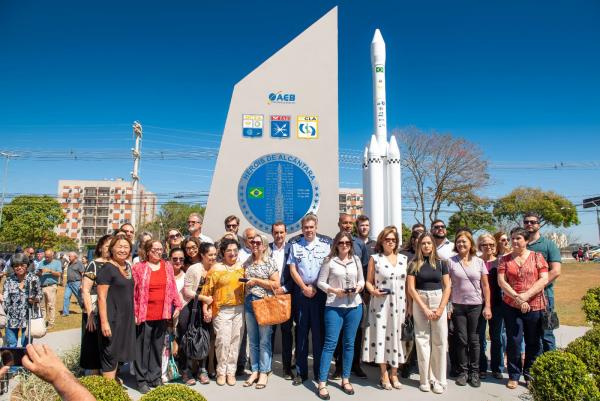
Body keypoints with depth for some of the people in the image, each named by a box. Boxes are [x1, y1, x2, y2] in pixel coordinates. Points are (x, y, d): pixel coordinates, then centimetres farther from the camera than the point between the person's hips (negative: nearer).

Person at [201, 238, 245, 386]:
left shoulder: (241, 267, 9)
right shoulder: (216, 268, -1)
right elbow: (207, 290, -3)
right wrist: (205, 309, -8)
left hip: (239, 309, 3)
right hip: (222, 310, -3)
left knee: (235, 341, 6)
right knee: (223, 341, -5)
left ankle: (231, 371, 18)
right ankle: (221, 371, 13)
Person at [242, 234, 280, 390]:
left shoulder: (270, 262, -4)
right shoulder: (247, 263, 11)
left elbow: (276, 284, -11)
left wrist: (256, 281, -13)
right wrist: (244, 282, 4)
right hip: (249, 303, 5)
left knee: (264, 340, 2)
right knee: (252, 340, 11)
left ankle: (264, 372, 11)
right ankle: (255, 370, 20)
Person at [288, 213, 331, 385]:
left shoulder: (326, 244, 4)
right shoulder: (295, 245, 8)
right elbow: (292, 269, 4)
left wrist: (315, 287, -6)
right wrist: (304, 287, -5)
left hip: (320, 292, -1)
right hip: (301, 292, 1)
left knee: (319, 332, 3)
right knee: (301, 332, 6)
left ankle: (319, 371, 14)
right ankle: (301, 372, 14)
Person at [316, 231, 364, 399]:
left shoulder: (356, 260, 8)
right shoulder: (329, 261, -3)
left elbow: (362, 280, 14)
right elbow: (320, 282, -3)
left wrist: (359, 287, -7)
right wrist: (334, 290, -17)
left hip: (354, 306, 4)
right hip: (334, 306, -4)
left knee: (349, 343, 11)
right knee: (330, 343, -4)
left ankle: (345, 380, 24)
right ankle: (322, 383, 3)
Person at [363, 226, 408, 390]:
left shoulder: (403, 259, 9)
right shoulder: (374, 258, 0)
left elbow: (407, 283, 10)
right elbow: (368, 281, 1)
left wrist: (409, 304, 7)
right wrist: (374, 291, -18)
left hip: (399, 304, 3)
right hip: (380, 304, -3)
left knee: (396, 335, 7)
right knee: (381, 335, -1)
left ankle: (394, 374, 21)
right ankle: (384, 375, 12)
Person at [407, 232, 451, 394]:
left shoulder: (441, 263, 4)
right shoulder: (414, 264, 1)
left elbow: (447, 287, 2)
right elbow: (411, 288, -3)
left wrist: (441, 308, -8)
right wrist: (425, 308, -9)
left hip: (439, 301, 1)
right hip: (419, 303, -1)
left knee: (440, 341, 1)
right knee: (422, 340, 1)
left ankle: (439, 380, 11)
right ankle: (425, 379, 11)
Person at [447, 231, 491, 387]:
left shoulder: (479, 262, 2)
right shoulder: (451, 262, -1)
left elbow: (485, 286, 4)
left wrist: (487, 306, -1)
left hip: (476, 305, 1)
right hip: (457, 305, 0)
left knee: (474, 339, 6)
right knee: (461, 339, 5)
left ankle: (474, 372, 19)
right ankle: (463, 371, 18)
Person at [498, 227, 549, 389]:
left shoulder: (537, 257, 2)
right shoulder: (505, 259, 5)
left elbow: (544, 279, -6)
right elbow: (501, 281, -2)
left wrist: (526, 295, -16)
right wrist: (517, 298, -14)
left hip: (535, 306, 0)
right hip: (511, 307, 0)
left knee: (534, 342, 9)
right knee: (513, 341, 3)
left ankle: (529, 374, 27)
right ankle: (514, 376, 17)